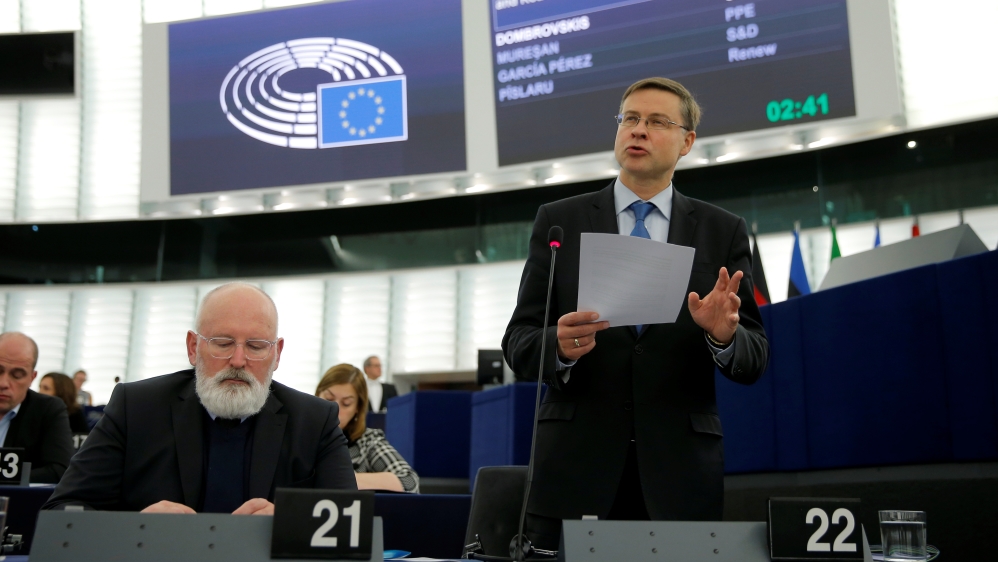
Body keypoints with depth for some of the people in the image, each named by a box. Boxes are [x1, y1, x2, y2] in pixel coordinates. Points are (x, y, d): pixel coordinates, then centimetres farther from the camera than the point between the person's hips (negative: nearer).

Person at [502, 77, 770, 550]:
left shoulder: (723, 232, 8)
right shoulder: (559, 221, 6)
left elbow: (753, 360, 5)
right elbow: (519, 343, 3)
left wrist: (723, 336, -17)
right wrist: (559, 346, -19)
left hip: (681, 472, 1)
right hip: (576, 463, 0)